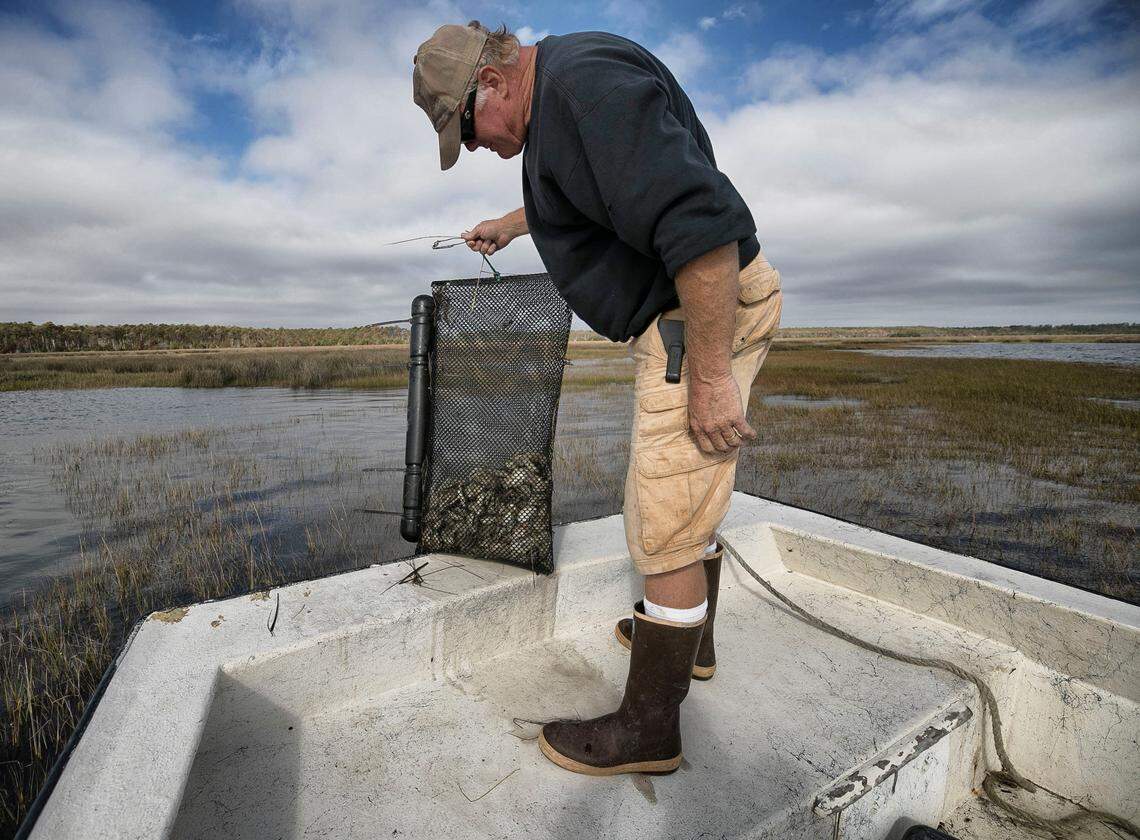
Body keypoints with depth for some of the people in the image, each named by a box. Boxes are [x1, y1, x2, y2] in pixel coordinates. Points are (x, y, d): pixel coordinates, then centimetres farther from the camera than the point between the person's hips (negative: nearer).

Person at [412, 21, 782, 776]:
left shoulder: (586, 83, -16)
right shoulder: (561, 103, 18)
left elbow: (699, 218, -28)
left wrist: (711, 374, -27)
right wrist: (507, 226, 55)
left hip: (705, 320, -11)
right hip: (685, 318, 11)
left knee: (665, 530, -5)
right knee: (688, 495, 21)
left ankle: (649, 729, 13)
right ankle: (691, 639, 41)